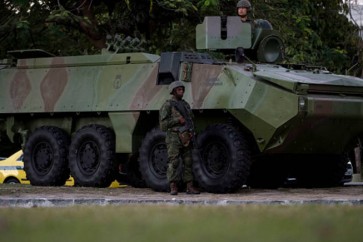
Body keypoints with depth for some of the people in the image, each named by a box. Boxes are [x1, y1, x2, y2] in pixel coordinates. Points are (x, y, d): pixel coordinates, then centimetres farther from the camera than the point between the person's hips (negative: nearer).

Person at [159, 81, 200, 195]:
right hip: (174, 136, -6)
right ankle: (173, 188, -8)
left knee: (188, 162, 3)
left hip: (186, 137, 6)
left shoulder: (185, 104, 19)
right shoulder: (168, 105, -1)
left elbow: (190, 119, 23)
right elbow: (163, 122, -7)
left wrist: (191, 132, 6)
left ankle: (190, 187, 5)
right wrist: (177, 120, -14)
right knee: (173, 162, -8)